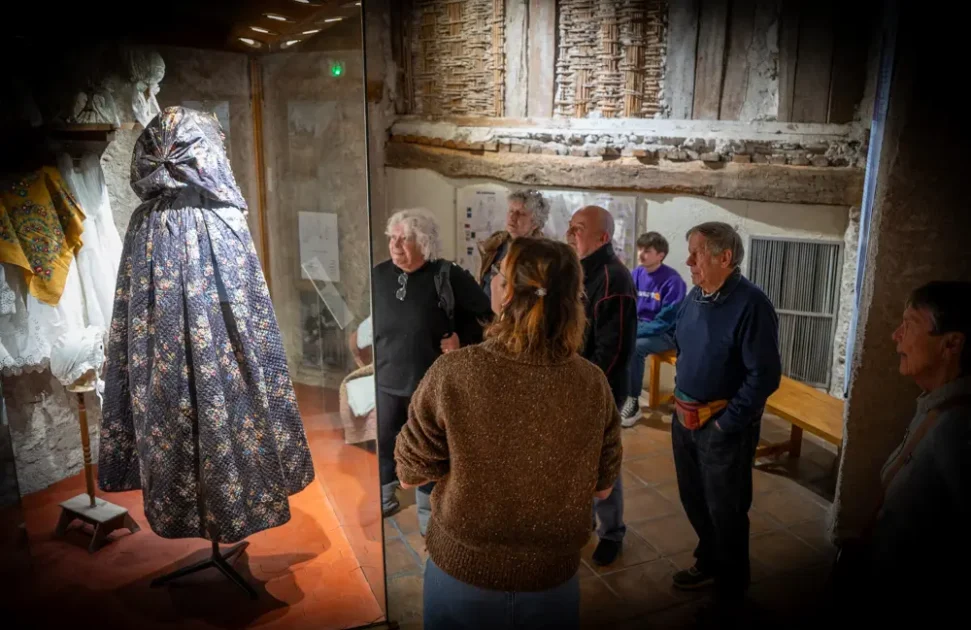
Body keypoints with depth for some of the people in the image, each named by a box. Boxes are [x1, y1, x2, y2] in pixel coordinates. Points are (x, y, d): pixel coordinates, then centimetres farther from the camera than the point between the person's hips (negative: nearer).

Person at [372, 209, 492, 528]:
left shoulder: (448, 276, -14)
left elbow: (485, 313, -5)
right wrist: (377, 357, 6)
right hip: (387, 381, 3)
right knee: (382, 444, 16)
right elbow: (367, 320, 13)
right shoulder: (379, 274, -2)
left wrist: (461, 340, -13)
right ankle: (384, 500, 42)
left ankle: (429, 516, 32)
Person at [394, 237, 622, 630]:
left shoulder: (452, 374, -24)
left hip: (463, 572, -1)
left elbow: (410, 475, -10)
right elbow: (602, 488, -2)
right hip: (553, 577, 2)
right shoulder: (593, 385, -16)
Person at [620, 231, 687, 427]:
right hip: (636, 327, 6)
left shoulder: (672, 281, -17)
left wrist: (633, 331, -25)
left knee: (634, 347, -33)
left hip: (665, 334, -6)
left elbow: (665, 321, -20)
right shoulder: (636, 274, 1)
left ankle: (632, 403, -20)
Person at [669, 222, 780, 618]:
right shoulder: (695, 296, 4)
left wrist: (726, 423, -17)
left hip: (723, 427, -7)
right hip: (684, 418, 7)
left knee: (726, 511, 9)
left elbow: (765, 375, -21)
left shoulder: (751, 304, -20)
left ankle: (730, 593, 30)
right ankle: (709, 563, 46)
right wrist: (682, 402, 11)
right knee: (694, 500, 21)